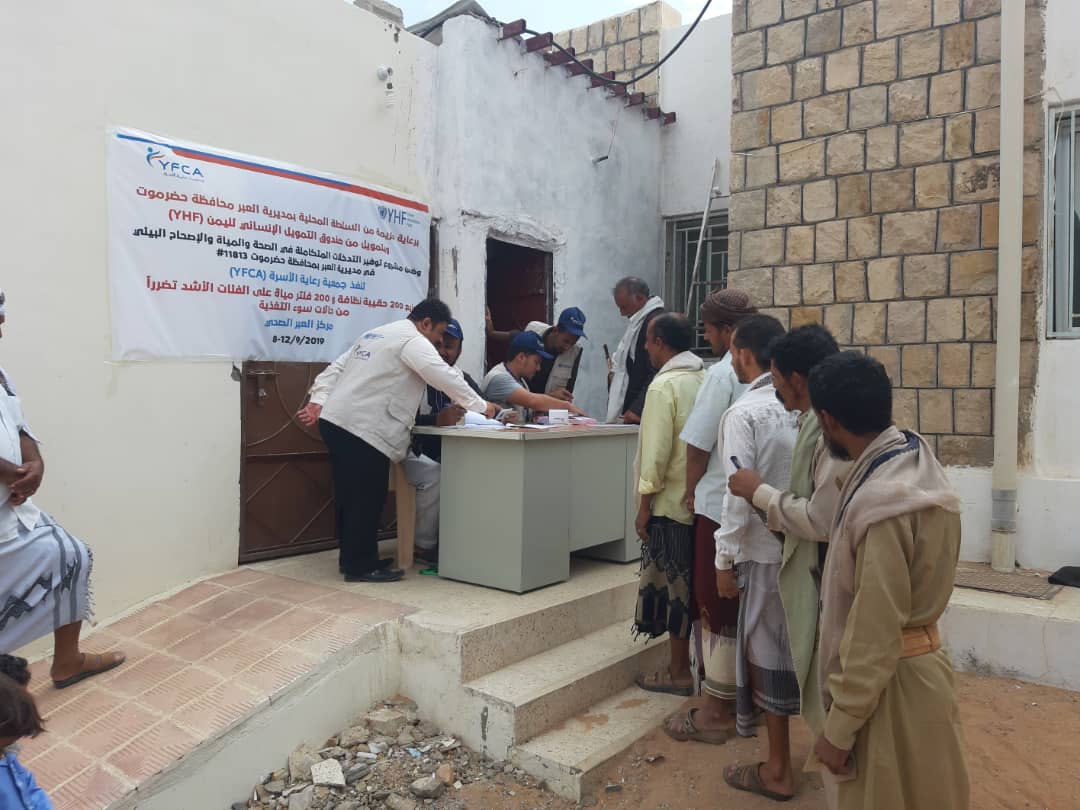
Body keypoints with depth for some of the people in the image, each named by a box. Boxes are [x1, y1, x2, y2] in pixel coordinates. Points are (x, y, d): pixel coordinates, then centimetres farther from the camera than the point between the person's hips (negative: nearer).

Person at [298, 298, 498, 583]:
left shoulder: (376, 334, 23)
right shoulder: (413, 341, -6)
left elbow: (337, 367, 20)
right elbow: (445, 376, -14)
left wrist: (317, 401, 15)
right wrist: (481, 406, -7)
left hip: (335, 421, 10)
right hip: (363, 429, -10)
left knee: (350, 496, 16)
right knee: (367, 499, -1)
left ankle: (351, 558, 26)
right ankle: (361, 566, 7)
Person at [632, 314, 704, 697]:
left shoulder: (665, 385, -16)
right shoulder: (704, 379, 5)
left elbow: (656, 452, -19)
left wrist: (644, 506, -11)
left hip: (670, 503, -7)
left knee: (673, 584, 4)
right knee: (691, 582, 16)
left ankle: (679, 672, 15)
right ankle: (688, 663, 28)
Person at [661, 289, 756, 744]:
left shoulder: (723, 373, -16)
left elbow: (698, 444, -13)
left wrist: (691, 490, 4)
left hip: (720, 506, -7)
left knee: (715, 609, 4)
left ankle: (714, 714, 13)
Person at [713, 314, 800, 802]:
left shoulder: (744, 413, -16)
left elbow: (739, 496, -17)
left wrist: (724, 560, -8)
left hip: (767, 551, -6)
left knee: (768, 653, 8)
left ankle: (778, 771, 21)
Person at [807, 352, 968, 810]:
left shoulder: (882, 501, -29)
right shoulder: (918, 465, 1)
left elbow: (874, 631, -26)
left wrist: (839, 727, -17)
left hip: (890, 683, -9)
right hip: (916, 665, 9)